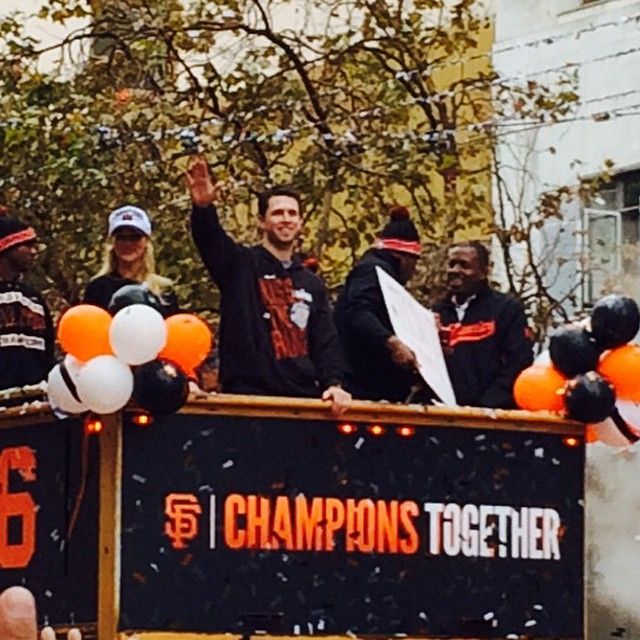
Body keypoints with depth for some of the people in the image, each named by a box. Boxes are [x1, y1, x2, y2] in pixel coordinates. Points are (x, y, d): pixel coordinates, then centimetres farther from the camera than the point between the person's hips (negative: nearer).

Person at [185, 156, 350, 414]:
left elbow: (326, 341, 14)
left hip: (303, 398, 4)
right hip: (246, 397, -4)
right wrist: (203, 207, -37)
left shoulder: (312, 285, 19)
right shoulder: (240, 264, 5)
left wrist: (333, 383, -4)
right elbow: (209, 238, -15)